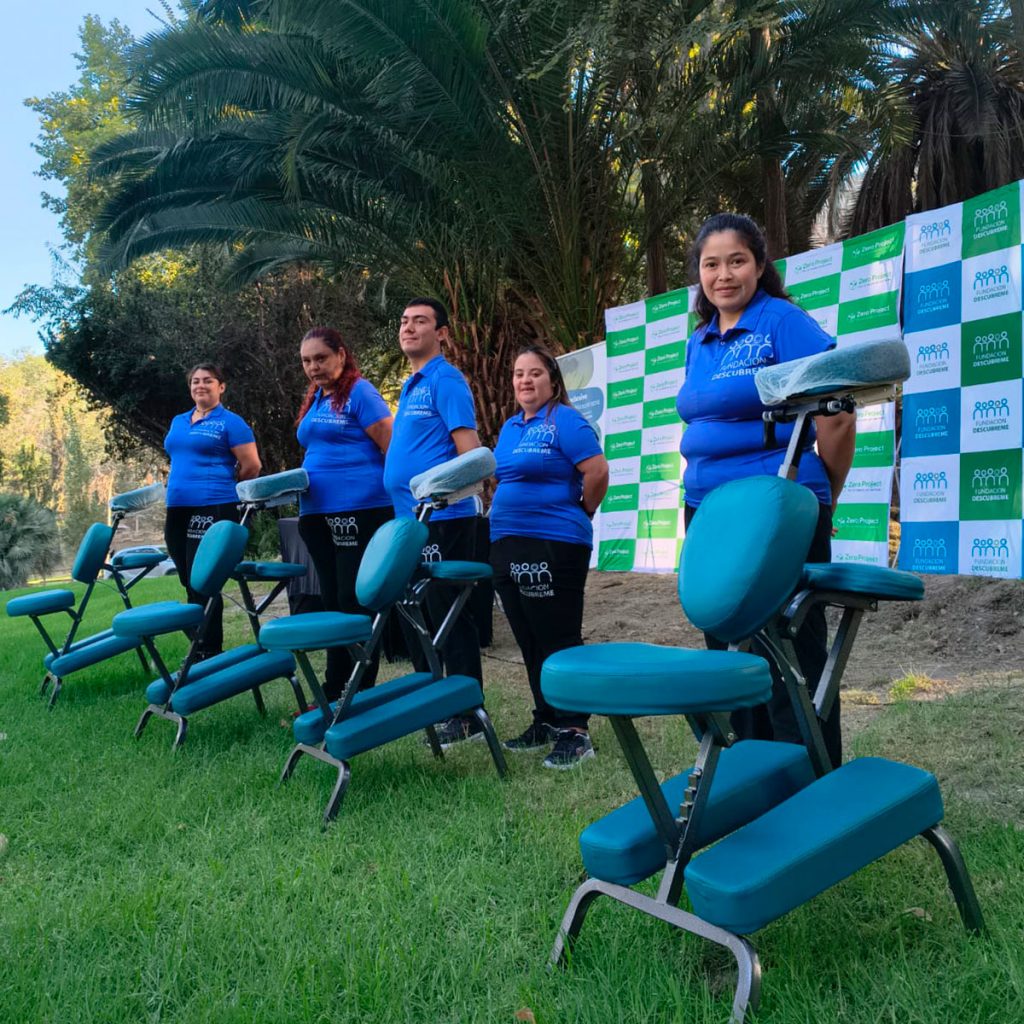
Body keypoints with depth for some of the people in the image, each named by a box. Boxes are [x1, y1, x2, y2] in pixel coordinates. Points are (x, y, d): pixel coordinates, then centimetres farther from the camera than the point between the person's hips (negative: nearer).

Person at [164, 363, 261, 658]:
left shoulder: (230, 422, -3)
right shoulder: (178, 422, 18)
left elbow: (252, 466, -7)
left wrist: (224, 487, 4)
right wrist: (178, 489, 18)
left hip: (213, 508, -7)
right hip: (178, 509, 7)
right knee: (190, 583, 11)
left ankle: (210, 653, 1)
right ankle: (201, 650, 20)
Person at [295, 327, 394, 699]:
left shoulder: (360, 392, -7)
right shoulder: (314, 401, 17)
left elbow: (393, 447, -11)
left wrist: (397, 498, -15)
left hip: (360, 510, -8)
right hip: (318, 513, 9)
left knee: (357, 603, -3)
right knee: (332, 602, 13)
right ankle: (334, 693, 23)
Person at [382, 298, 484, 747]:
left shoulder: (446, 380, -8)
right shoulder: (410, 387, 19)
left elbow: (469, 449, -17)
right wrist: (402, 489, 16)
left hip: (443, 517, -9)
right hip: (410, 516, 9)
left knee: (448, 613, -4)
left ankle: (466, 715, 5)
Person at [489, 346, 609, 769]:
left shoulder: (566, 422, -9)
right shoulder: (509, 428, 16)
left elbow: (597, 473, -16)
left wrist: (578, 516, -4)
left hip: (554, 545, -8)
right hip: (506, 544, 8)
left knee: (559, 639, -4)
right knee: (530, 641, 13)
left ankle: (574, 731, 3)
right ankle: (545, 722, 24)